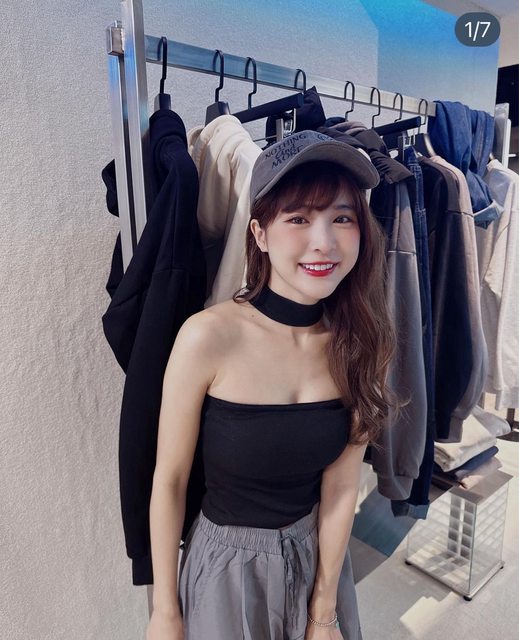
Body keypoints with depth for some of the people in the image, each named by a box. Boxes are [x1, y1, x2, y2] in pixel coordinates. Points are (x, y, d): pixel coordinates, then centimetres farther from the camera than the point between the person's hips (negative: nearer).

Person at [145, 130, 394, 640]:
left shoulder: (359, 342, -15)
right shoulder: (209, 336, -26)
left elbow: (340, 486, -9)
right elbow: (169, 481, -15)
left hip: (317, 553, 3)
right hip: (228, 562, -3)